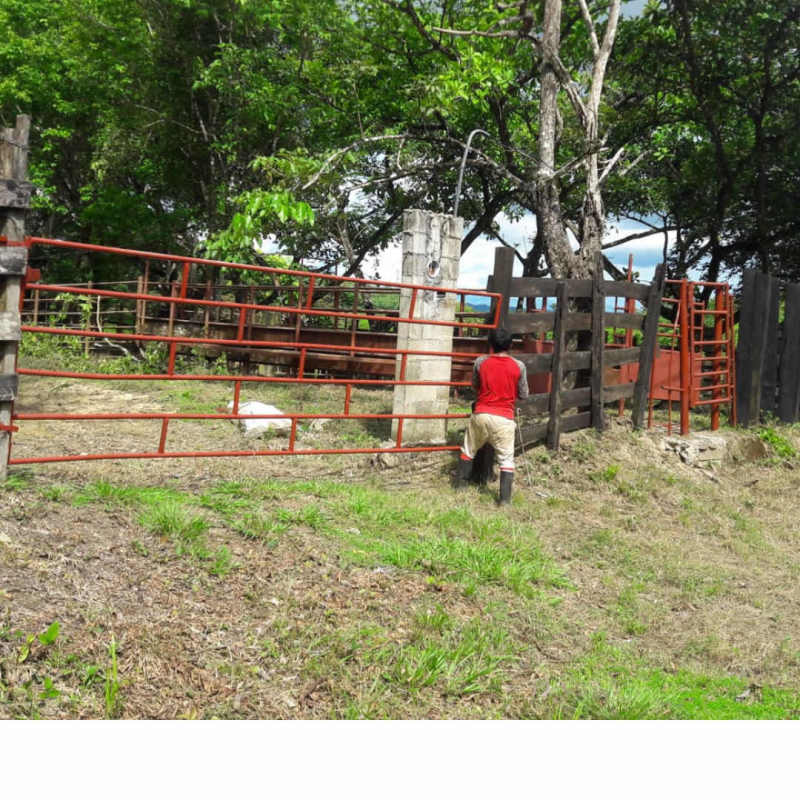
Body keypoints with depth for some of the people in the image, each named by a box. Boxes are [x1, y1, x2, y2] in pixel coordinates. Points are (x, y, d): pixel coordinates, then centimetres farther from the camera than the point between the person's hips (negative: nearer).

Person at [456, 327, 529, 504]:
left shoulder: (480, 362, -3)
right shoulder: (519, 366, -4)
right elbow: (523, 395, 5)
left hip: (481, 415, 1)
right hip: (504, 419, -1)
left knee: (468, 450, 21)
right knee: (506, 459, 5)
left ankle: (461, 484, 30)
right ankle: (505, 498, 0)